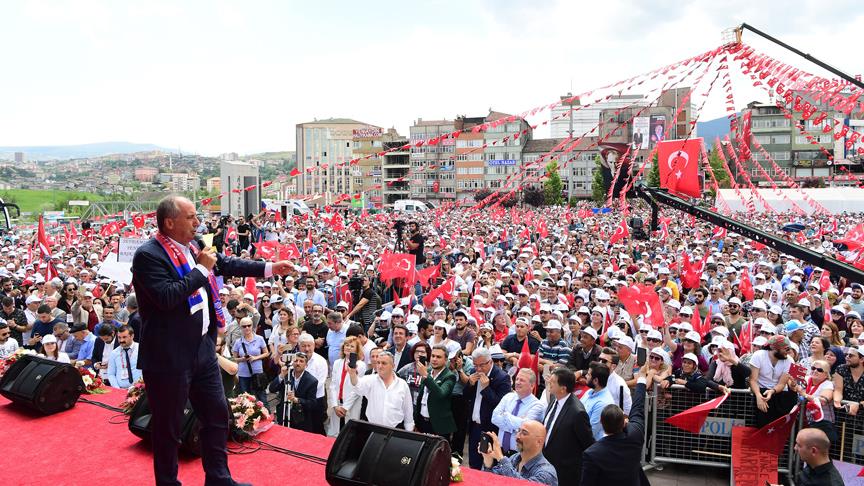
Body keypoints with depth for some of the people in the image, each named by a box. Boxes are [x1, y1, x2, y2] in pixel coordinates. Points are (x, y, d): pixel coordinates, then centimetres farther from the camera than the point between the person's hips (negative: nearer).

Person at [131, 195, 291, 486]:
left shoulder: (191, 248, 6)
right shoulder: (148, 255, -17)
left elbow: (227, 264, 16)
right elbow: (167, 297, -28)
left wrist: (269, 269, 11)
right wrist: (201, 269, -19)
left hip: (203, 348, 8)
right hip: (169, 356, -8)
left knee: (217, 415, 16)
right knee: (168, 426, 9)